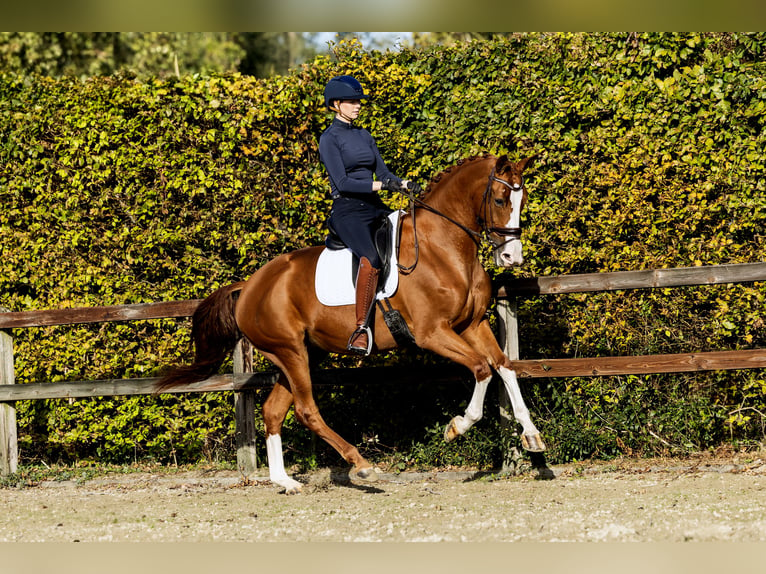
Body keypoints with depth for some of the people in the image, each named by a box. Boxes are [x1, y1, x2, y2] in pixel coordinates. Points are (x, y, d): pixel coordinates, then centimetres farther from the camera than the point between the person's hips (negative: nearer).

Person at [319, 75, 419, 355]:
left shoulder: (365, 136, 18)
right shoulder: (329, 139, -3)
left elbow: (383, 172, 13)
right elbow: (342, 182, -14)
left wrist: (405, 184, -8)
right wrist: (381, 185, -24)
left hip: (375, 208, 8)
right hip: (348, 211, -8)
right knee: (371, 258, -33)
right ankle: (361, 329, -32)